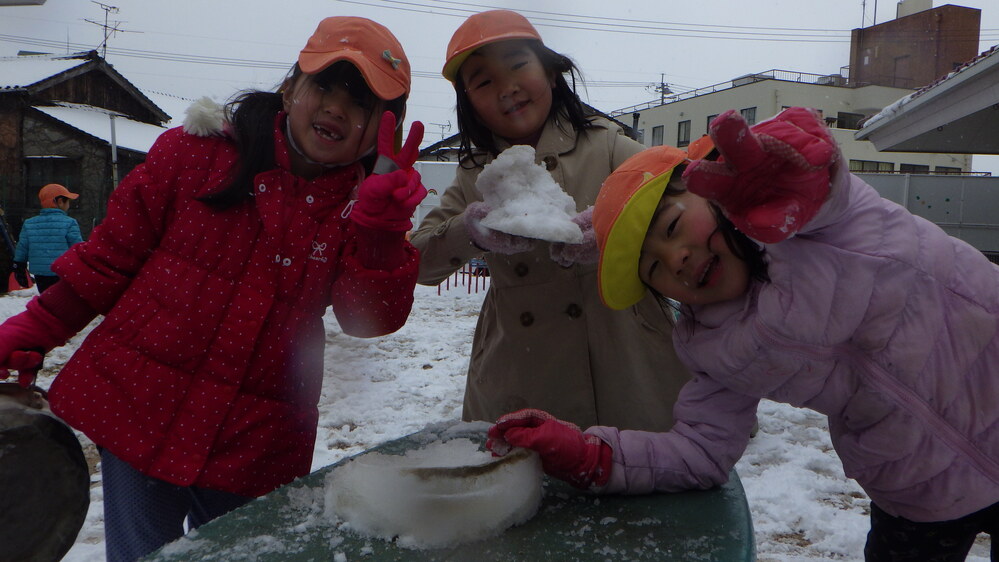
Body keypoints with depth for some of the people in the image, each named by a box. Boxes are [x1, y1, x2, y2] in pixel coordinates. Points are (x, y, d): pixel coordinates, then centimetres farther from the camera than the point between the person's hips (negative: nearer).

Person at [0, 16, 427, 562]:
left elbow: (373, 316, -14)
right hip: (139, 409, 0)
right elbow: (114, 250, 6)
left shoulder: (364, 206, -1)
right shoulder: (194, 151, -3)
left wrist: (381, 226, -29)